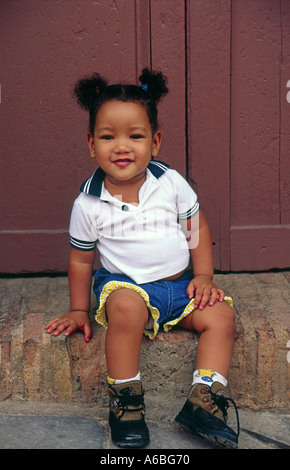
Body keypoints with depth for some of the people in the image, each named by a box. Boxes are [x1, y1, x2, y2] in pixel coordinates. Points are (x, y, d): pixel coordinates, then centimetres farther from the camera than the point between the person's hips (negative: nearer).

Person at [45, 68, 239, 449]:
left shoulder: (172, 183, -2)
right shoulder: (89, 204, -6)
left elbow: (198, 228, 8)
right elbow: (81, 259, 4)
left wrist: (204, 276, -1)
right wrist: (79, 310, 7)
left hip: (179, 285, 3)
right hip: (125, 285, -3)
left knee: (221, 313, -19)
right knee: (126, 304, -35)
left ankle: (204, 400, -13)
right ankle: (125, 401, -20)